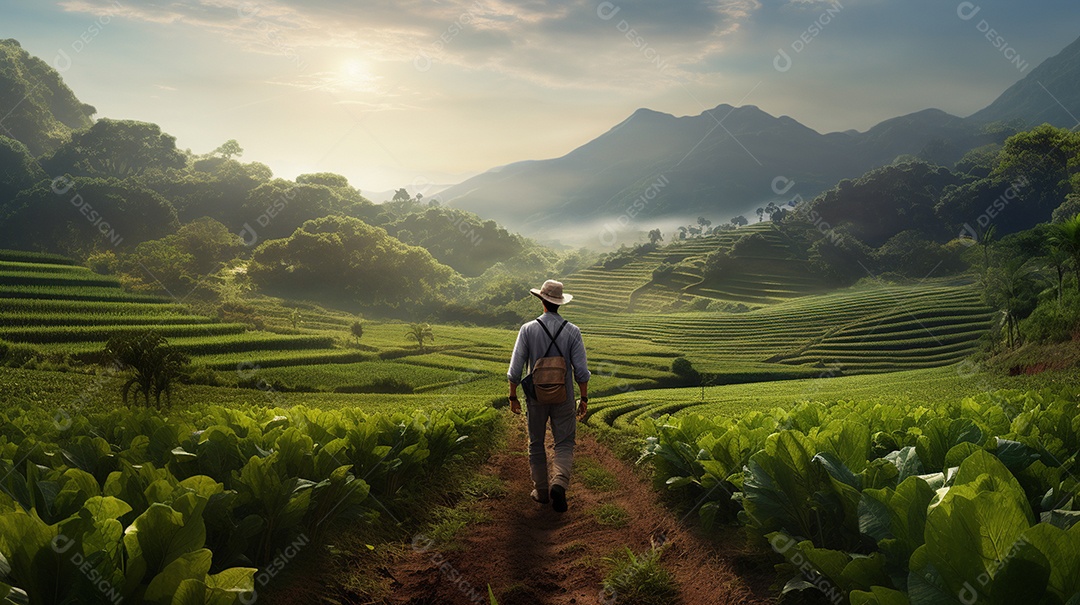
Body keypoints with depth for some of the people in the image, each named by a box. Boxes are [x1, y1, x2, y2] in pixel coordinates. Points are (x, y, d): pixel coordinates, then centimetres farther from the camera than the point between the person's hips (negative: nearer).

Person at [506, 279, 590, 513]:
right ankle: (559, 483, -15)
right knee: (564, 443, 8)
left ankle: (541, 490, 22)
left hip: (536, 397, 0)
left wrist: (513, 397, 4)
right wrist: (584, 399, 3)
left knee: (536, 444, 16)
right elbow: (581, 370, -8)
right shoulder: (572, 331, -8)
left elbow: (515, 369, -8)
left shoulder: (528, 329, -9)